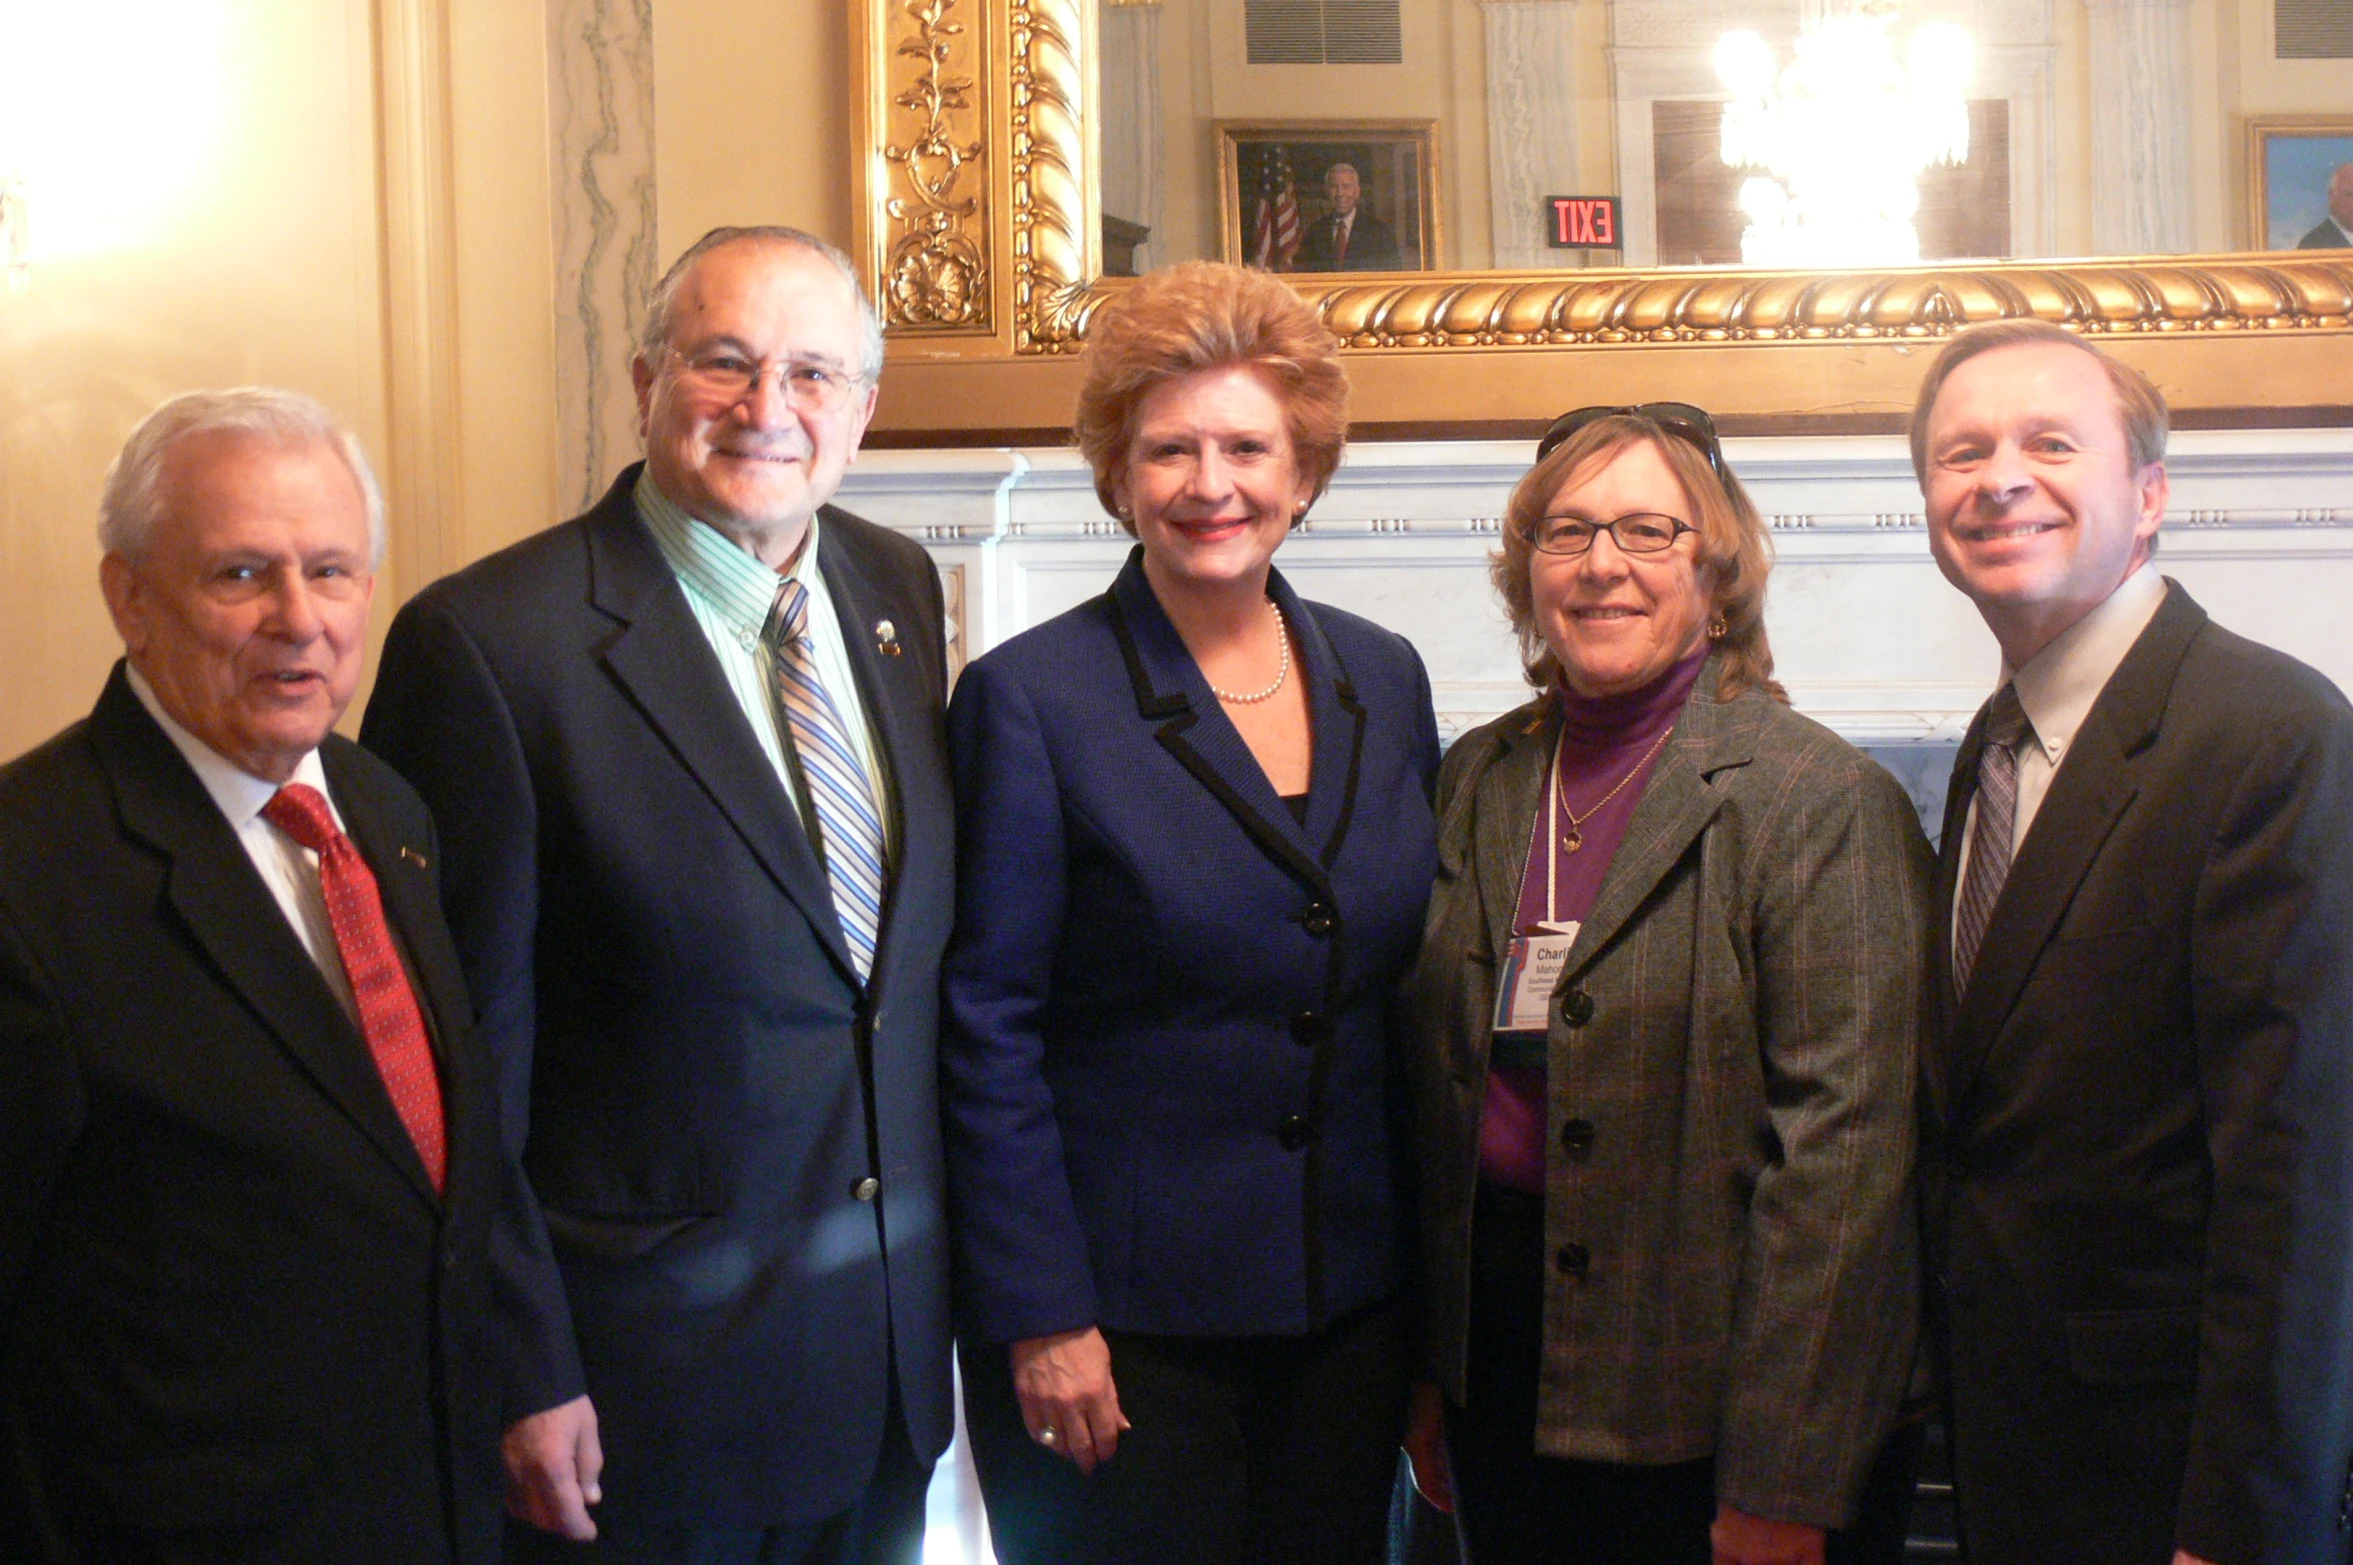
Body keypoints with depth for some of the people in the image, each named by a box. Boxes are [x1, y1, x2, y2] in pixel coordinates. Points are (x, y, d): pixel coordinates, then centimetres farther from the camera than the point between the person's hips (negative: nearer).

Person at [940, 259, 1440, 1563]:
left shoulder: (1383, 680, 6)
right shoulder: (1029, 699, -9)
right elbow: (987, 1034, -9)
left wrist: (1428, 1270, 9)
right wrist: (1039, 1317, -13)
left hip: (1352, 1307, 5)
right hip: (1122, 1323, -4)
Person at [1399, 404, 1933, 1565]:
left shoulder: (1822, 799, -11)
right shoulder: (1478, 779, 7)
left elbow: (1843, 1145, -16)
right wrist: (1424, 1365, 11)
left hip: (1702, 1398, -5)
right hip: (1500, 1371, 5)